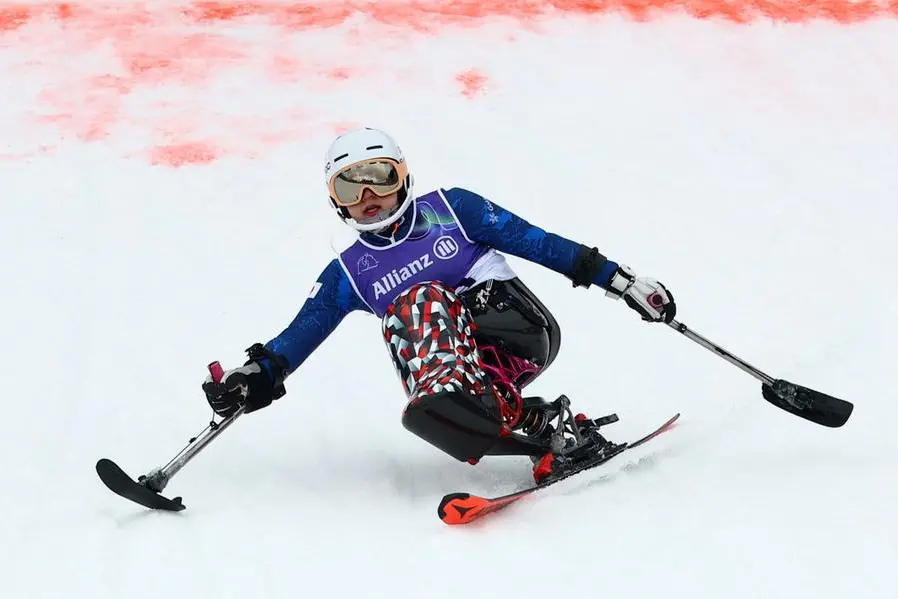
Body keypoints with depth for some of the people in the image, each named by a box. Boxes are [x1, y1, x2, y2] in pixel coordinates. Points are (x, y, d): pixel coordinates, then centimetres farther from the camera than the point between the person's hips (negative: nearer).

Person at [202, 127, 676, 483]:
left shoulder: (451, 208, 7)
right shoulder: (348, 274, 14)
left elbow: (535, 242, 5)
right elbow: (301, 333, 4)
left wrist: (618, 280, 0)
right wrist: (259, 373, -17)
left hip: (518, 327, -3)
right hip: (462, 369, 3)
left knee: (422, 299, -30)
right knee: (424, 413, -34)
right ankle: (544, 425, -31)